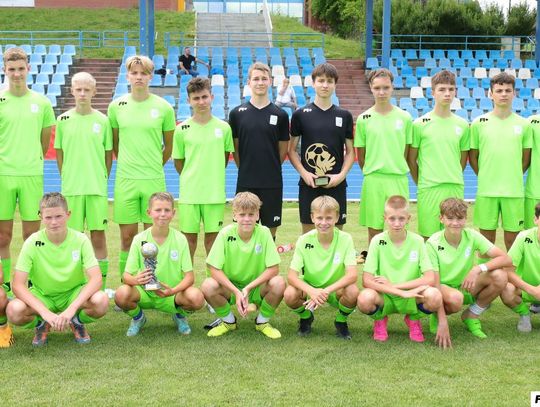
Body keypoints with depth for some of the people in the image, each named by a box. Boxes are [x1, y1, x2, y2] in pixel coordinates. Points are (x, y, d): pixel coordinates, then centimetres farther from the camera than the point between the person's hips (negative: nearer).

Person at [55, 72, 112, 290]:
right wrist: (66, 178, 5)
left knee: (98, 235, 2)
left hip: (97, 186, 0)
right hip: (71, 188, 1)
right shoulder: (63, 120, 4)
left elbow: (109, 153, 8)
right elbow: (59, 152, 10)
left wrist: (103, 179, 4)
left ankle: (101, 285, 9)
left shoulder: (103, 120, 2)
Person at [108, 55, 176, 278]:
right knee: (127, 236, 4)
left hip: (154, 180, -1)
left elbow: (169, 146, 10)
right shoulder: (116, 106, 4)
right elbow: (115, 143, 14)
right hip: (125, 180, 1)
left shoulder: (164, 107, 0)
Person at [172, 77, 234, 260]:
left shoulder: (223, 127, 0)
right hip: (189, 192, 0)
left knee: (212, 236, 8)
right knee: (189, 237, 7)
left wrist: (214, 175, 10)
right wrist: (190, 179, 6)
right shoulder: (182, 129, -2)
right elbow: (178, 161, 8)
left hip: (215, 192, 0)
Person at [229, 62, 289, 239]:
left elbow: (283, 150, 8)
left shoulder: (280, 115, 2)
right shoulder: (237, 113, 2)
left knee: (270, 229, 7)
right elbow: (235, 147, 8)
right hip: (245, 183, 0)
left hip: (272, 184, 0)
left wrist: (270, 169, 7)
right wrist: (246, 170, 5)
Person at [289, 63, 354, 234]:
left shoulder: (345, 116, 5)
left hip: (336, 185, 1)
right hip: (308, 184, -1)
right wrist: (304, 173, -10)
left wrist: (342, 175, -8)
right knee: (308, 230, 5)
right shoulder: (300, 114, 2)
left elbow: (350, 151, 8)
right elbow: (292, 149, 5)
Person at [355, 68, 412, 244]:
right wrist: (372, 172, 6)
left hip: (399, 179, 0)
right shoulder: (364, 118, 2)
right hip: (372, 180, 0)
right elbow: (361, 156, 7)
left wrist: (396, 169, 4)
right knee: (374, 229, 6)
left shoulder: (404, 118, 2)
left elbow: (407, 153, 7)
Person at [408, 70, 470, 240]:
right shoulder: (420, 124, -1)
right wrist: (420, 182, 4)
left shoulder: (462, 124, 8)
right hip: (428, 188, -3)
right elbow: (411, 159, 4)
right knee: (429, 238, 1)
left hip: (455, 189, 3)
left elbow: (463, 159, 16)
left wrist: (453, 180, 13)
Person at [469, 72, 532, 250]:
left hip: (514, 192, 1)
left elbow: (526, 158, 10)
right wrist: (485, 178, 2)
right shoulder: (479, 123, 1)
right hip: (486, 191, -1)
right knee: (486, 239, 6)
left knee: (512, 239, 6)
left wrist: (513, 179, 6)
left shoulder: (523, 124, 4)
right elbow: (473, 157, 6)